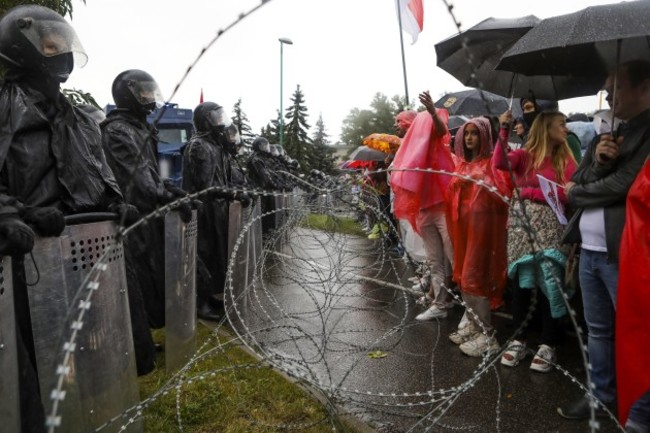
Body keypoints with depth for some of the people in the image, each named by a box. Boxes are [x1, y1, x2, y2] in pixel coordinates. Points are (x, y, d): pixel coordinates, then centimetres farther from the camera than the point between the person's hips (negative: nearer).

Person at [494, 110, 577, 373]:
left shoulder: (566, 161, 10)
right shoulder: (523, 155, 6)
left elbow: (566, 195, -3)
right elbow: (499, 164, -15)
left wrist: (529, 192, -8)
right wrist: (504, 130, -18)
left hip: (549, 226, 1)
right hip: (520, 224, 0)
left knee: (549, 283, -2)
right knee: (520, 281, 2)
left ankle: (547, 344, 8)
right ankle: (518, 340, 13)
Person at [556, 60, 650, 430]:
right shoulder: (606, 134, 14)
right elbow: (578, 181, 11)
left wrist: (575, 193, -1)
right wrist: (598, 161, -10)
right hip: (590, 250, 8)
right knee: (598, 329, 18)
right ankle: (601, 393, 35)